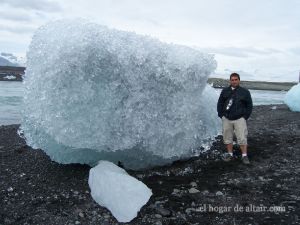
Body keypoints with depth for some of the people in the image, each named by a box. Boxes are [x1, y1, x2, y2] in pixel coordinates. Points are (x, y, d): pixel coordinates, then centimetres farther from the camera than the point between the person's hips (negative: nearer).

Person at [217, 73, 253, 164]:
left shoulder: (245, 92, 4)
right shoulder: (225, 91, 9)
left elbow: (249, 105, 5)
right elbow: (220, 103, 12)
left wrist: (245, 116, -3)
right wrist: (221, 115, 3)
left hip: (239, 119, -2)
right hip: (226, 119, 3)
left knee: (242, 138, -6)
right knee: (227, 138, 8)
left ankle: (244, 156, 3)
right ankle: (230, 154, 20)